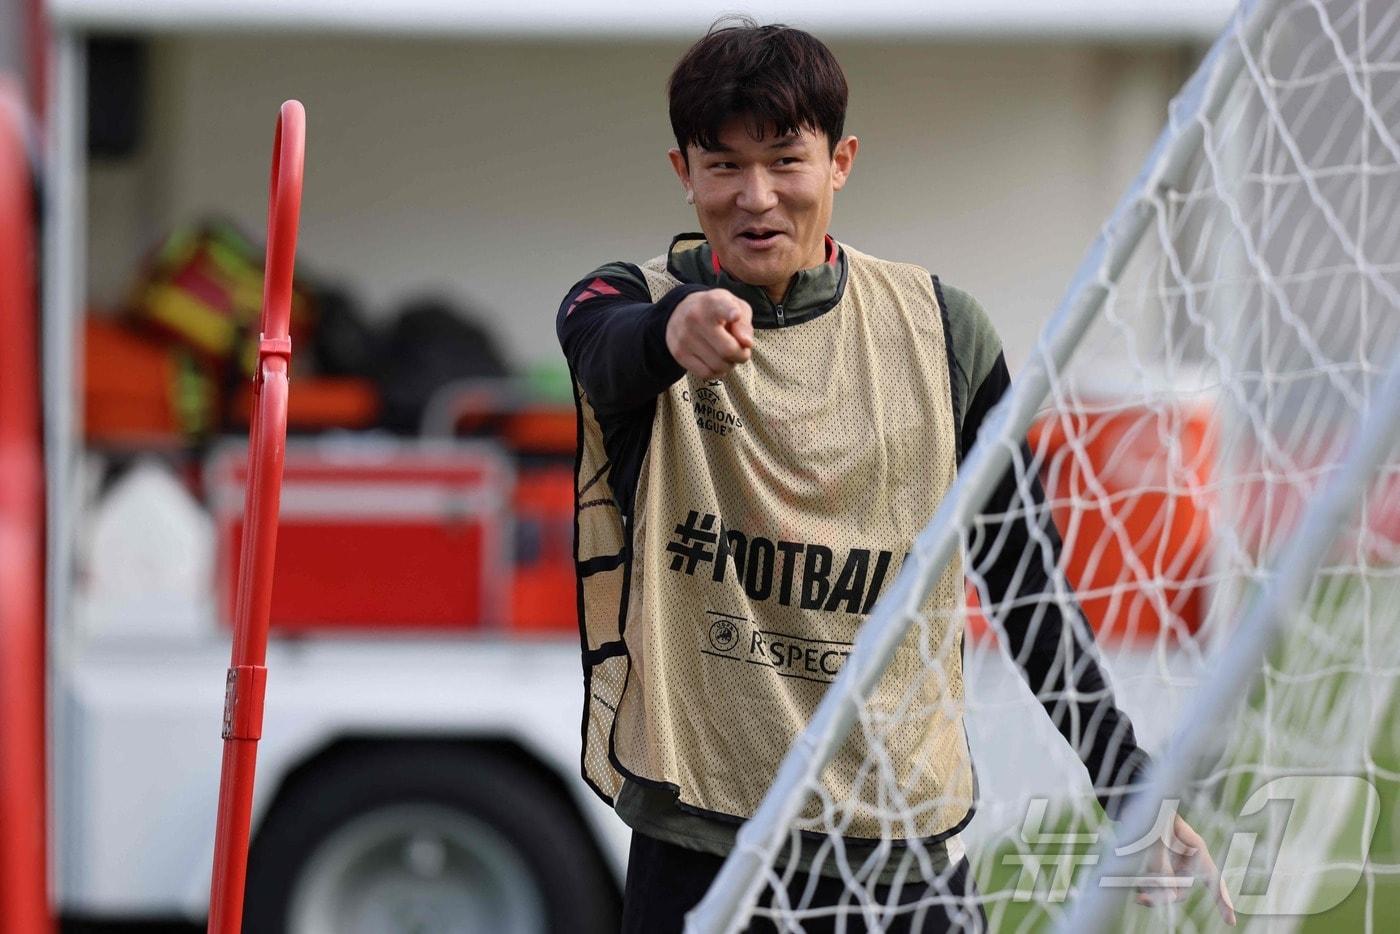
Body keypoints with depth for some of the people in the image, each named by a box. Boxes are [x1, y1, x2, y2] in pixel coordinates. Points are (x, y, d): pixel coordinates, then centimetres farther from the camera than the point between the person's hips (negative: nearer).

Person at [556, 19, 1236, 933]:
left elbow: (1026, 585, 9)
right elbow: (609, 356, -27)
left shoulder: (940, 328, 4)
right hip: (696, 847, -1)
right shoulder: (639, 302, -1)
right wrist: (676, 332, -51)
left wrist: (1131, 798, 4)